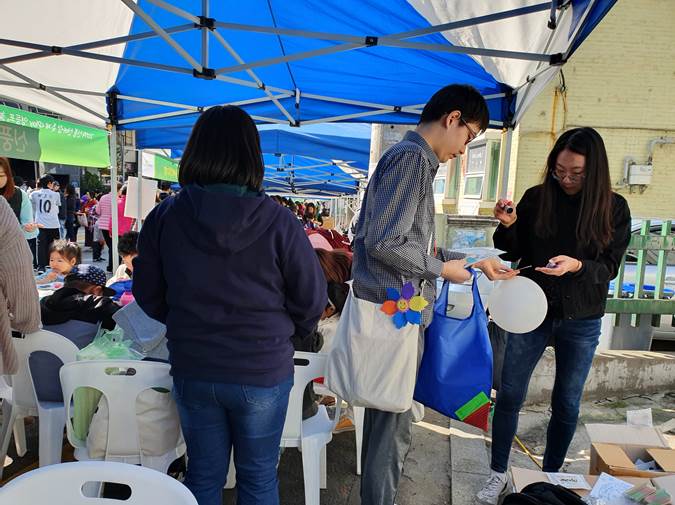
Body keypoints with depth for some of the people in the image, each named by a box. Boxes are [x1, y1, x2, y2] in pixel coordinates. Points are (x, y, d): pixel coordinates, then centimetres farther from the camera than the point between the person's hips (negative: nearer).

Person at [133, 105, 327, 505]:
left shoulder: (165, 217, -9)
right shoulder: (278, 221, -17)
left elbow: (149, 296, 2)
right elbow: (312, 299, -9)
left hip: (191, 370, 3)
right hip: (263, 371, -2)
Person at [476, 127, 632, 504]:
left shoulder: (613, 208, -5)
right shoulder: (536, 198, -5)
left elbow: (609, 267, -6)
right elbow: (513, 253, 2)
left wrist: (576, 265, -26)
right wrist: (508, 226, -18)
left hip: (581, 321, 0)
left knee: (567, 404, 13)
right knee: (510, 395, 5)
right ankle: (499, 474, 23)